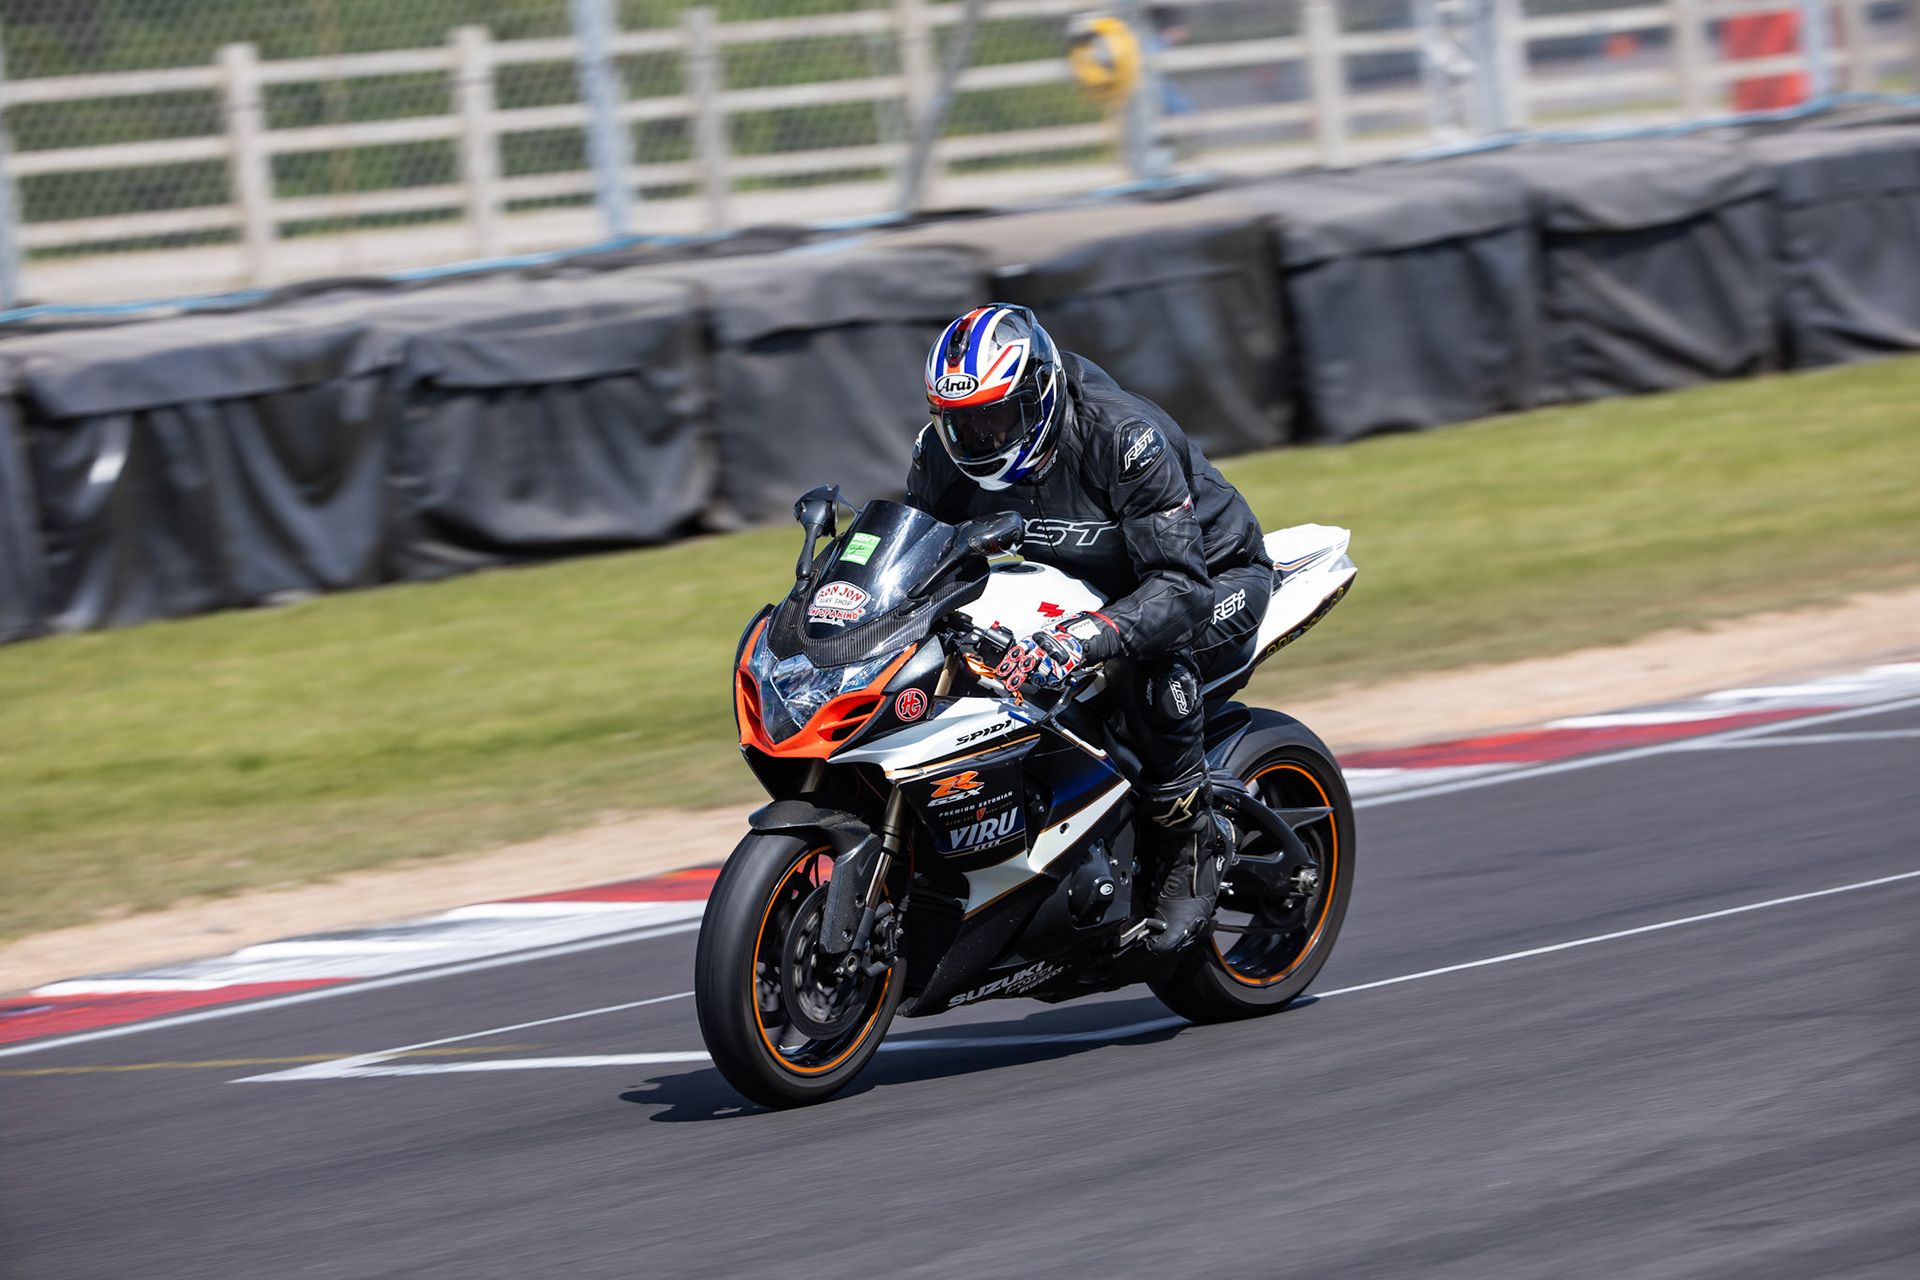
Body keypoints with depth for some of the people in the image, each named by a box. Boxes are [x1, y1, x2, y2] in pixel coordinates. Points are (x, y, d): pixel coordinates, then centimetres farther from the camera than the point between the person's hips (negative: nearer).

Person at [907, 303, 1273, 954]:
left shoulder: (1124, 438, -35)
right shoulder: (943, 450, -16)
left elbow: (1179, 589, -41)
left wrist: (1080, 638, -57)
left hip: (1215, 577, -6)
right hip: (1089, 581, 6)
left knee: (1147, 653, -39)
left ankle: (1191, 840, -24)